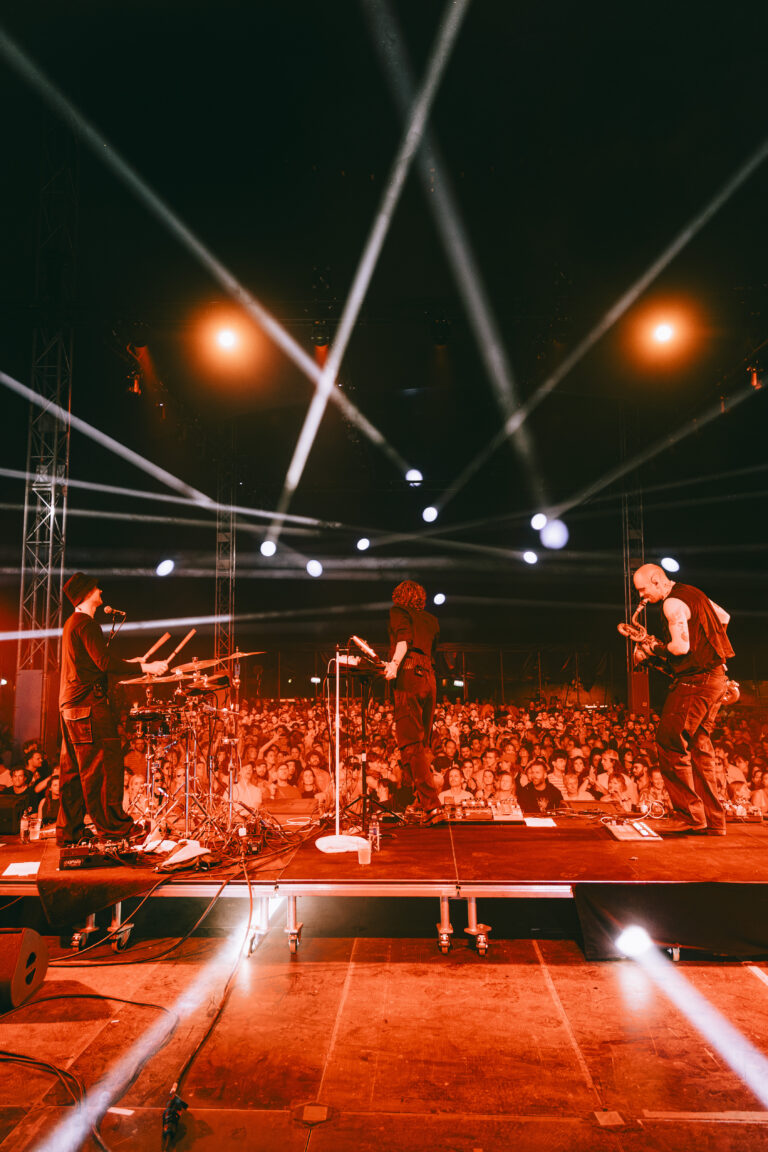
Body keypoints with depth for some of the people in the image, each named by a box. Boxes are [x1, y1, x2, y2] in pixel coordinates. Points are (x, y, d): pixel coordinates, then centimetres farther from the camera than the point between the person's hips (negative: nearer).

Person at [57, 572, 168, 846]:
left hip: (69, 705, 11)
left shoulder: (72, 623, 20)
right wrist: (146, 667, -20)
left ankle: (69, 829, 17)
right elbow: (105, 663, -22)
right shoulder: (85, 623, -12)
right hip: (88, 704, -10)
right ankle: (111, 824, -2)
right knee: (105, 764, -6)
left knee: (75, 769, 12)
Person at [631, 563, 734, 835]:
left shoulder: (672, 603, -16)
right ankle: (713, 821, 15)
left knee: (670, 744, -6)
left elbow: (681, 647, -24)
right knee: (699, 748, 12)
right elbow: (724, 617, 27)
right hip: (716, 677, 10)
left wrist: (655, 648, -7)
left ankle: (693, 816, -3)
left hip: (695, 681, -10)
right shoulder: (692, 592, 15)